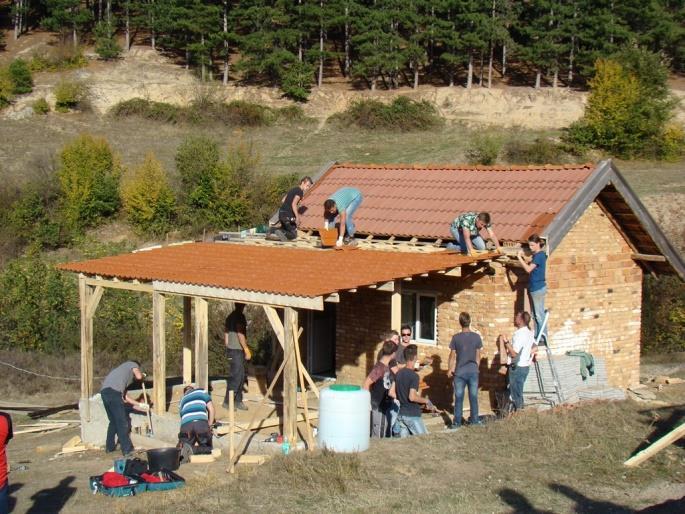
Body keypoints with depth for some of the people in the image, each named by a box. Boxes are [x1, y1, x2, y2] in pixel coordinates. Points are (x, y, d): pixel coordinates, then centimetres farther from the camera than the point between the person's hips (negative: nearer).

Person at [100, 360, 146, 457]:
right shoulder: (133, 364, 21)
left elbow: (124, 396, 34)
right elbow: (139, 376, 0)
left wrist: (139, 405, 37)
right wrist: (143, 375, 25)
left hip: (104, 391, 8)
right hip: (113, 391, -8)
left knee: (113, 421, 23)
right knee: (122, 423, -5)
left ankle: (110, 446, 30)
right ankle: (127, 450, -6)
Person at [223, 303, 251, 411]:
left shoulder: (230, 317, 15)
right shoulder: (240, 316, -13)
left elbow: (226, 334, 18)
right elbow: (240, 334, -20)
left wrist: (227, 348, 23)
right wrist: (246, 349, -16)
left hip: (231, 350, 9)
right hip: (237, 350, -9)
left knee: (240, 376, 13)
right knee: (236, 377, -7)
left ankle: (238, 401, 16)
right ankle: (227, 402, -5)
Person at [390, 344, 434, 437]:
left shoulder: (399, 373, 6)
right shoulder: (414, 376, -17)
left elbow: (391, 393, 8)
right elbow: (412, 397, -24)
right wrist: (426, 401, -10)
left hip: (401, 414, 7)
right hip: (412, 415, -7)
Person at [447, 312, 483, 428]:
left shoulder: (456, 338, -9)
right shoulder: (476, 337, -4)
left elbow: (452, 356, -4)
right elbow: (478, 356, 4)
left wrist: (449, 369, 8)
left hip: (460, 372, -2)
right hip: (473, 371, 2)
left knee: (459, 398, 5)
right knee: (473, 397, 10)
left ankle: (457, 422, 9)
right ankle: (474, 420, 18)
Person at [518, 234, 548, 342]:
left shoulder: (539, 255, -16)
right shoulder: (538, 255, 13)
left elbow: (528, 269, -22)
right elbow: (530, 266, 18)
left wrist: (520, 258, -17)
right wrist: (524, 258, 5)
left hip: (538, 288, -10)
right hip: (535, 288, 10)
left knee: (539, 314, -5)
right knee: (535, 314, 13)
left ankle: (543, 337, -2)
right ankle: (537, 336, 17)